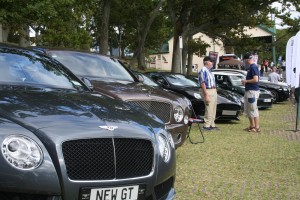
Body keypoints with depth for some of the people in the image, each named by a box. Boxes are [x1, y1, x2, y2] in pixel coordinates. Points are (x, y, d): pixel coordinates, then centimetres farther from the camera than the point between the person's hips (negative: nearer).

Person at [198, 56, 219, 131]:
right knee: (209, 109, -9)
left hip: (213, 91, 10)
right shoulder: (203, 71, -14)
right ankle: (206, 125, -1)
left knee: (213, 110, 13)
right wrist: (206, 95, -23)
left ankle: (212, 125, 21)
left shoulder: (209, 71, 16)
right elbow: (202, 83, -20)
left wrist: (215, 91, 17)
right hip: (208, 91, -10)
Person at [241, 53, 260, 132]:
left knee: (253, 109, -4)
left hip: (253, 91, -10)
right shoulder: (250, 67, 14)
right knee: (247, 109, 16)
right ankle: (252, 126, 25)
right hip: (248, 91, 10)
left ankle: (257, 127, 2)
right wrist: (245, 81, 10)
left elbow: (255, 79, -24)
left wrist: (246, 81, -13)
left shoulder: (253, 67, -16)